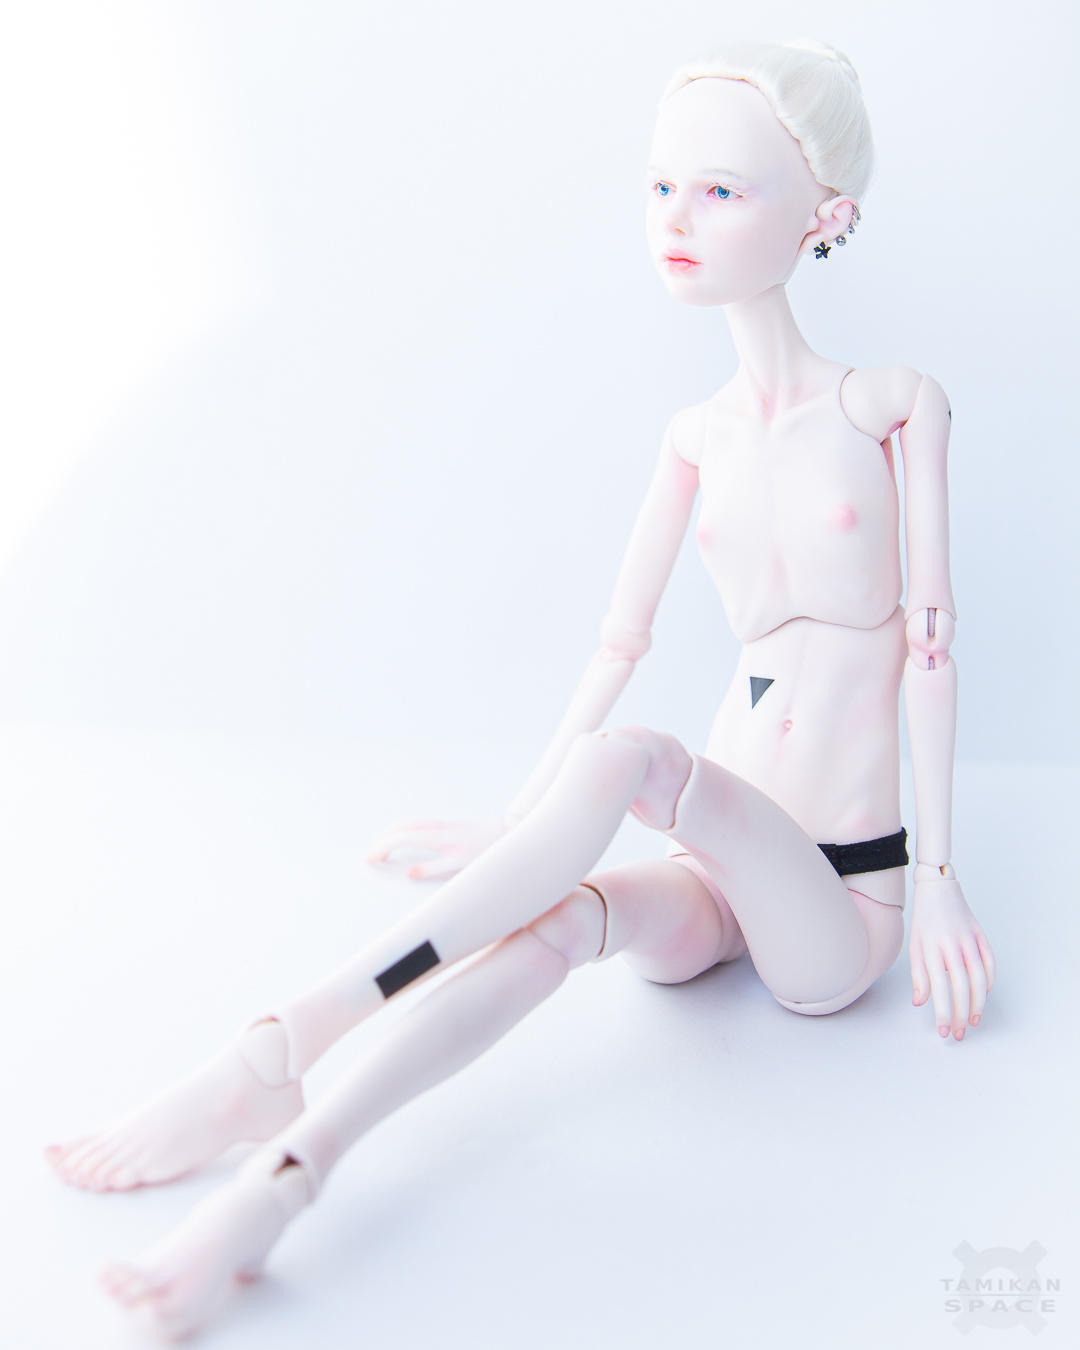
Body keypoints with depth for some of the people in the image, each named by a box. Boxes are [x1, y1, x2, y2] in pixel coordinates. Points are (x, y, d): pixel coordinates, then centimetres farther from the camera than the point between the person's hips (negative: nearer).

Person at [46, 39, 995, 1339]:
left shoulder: (895, 404, -6)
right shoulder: (697, 435, 6)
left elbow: (930, 642, -5)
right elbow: (620, 641, 9)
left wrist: (939, 876, -6)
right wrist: (517, 823, 11)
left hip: (840, 905, -3)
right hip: (714, 878, 3)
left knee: (624, 758, -32)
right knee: (564, 913, -31)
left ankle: (282, 1045, -37)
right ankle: (281, 1175, -40)